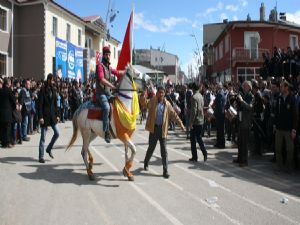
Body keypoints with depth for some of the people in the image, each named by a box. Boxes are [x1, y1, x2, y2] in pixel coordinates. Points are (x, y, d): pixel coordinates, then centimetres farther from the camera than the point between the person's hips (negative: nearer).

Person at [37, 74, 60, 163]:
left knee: (57, 133, 5)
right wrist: (40, 117, -19)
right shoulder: (43, 90, -11)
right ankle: (41, 157, 8)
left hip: (52, 115, 6)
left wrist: (57, 115, 9)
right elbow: (40, 104, -14)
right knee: (43, 137, 0)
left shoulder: (53, 90, 8)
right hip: (45, 115, -6)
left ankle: (49, 149, 26)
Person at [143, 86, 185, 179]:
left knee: (164, 151, -1)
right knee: (151, 148, 12)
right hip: (154, 128, -1)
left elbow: (174, 115, 8)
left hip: (163, 129, 1)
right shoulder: (152, 101, -1)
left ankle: (165, 171, 4)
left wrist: (181, 124, 3)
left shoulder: (167, 104, 5)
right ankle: (146, 163, 38)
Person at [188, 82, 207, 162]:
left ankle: (194, 157, 8)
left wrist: (191, 122, -18)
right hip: (201, 120, 8)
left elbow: (194, 111, -21)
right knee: (199, 138, 17)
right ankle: (204, 152, 4)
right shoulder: (201, 96, 8)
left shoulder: (194, 97, -17)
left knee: (193, 139, 3)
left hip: (195, 121, -8)